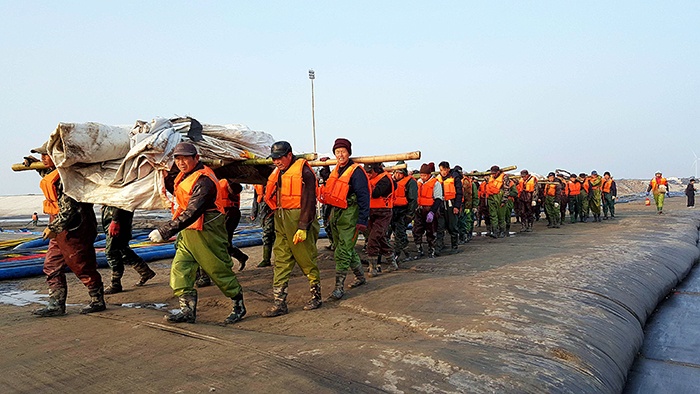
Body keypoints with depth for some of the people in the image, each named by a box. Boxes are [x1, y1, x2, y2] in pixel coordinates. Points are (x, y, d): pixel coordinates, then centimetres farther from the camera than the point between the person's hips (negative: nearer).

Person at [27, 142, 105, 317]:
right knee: (52, 266, 10)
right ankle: (56, 305, 16)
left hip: (73, 229, -10)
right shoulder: (56, 172, 13)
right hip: (61, 230, 10)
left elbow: (69, 206, -23)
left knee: (82, 267, 0)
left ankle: (98, 302, 14)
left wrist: (53, 227, -19)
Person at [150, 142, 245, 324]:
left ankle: (239, 306, 20)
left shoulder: (204, 181, -24)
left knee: (220, 271, 2)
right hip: (188, 232, 9)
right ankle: (188, 310, 7)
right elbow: (175, 189, 32)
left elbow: (192, 213, -32)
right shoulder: (185, 175, 8)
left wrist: (164, 231, -33)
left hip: (207, 232, -9)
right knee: (180, 268, 1)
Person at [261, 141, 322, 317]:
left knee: (307, 260, 4)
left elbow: (308, 201, -15)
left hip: (299, 219, -7)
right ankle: (280, 303, 7)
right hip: (281, 223, 7)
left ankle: (316, 296, 21)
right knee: (281, 261, 4)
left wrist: (303, 227, -19)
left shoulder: (303, 171, -9)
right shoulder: (277, 173, 15)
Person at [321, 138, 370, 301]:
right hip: (336, 214, 8)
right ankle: (360, 277, 35)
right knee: (347, 250, 18)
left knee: (343, 252, -9)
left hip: (350, 216, -8)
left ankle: (339, 287, -2)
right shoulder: (336, 170, 11)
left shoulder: (356, 171, -13)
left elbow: (364, 197, -16)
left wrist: (363, 220, -21)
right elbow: (331, 188, 32)